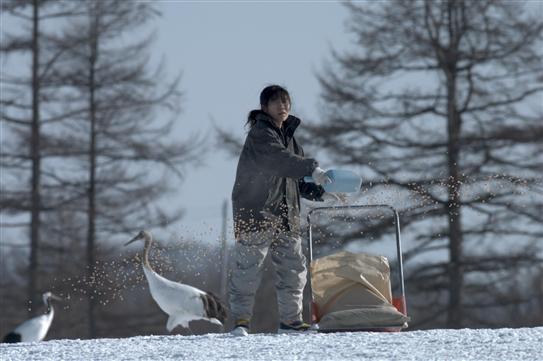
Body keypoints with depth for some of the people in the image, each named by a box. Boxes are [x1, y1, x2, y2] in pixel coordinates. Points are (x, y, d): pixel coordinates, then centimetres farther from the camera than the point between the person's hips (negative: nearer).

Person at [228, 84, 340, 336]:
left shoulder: (288, 136, 19)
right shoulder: (260, 134, -8)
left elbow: (295, 180, 23)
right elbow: (277, 158, -29)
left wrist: (320, 192, 6)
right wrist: (312, 168, -39)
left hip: (286, 216, 8)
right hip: (255, 212, -8)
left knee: (293, 268, 8)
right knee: (248, 268, -8)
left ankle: (290, 320, 16)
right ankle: (241, 319, -3)